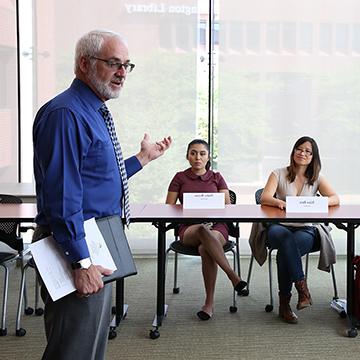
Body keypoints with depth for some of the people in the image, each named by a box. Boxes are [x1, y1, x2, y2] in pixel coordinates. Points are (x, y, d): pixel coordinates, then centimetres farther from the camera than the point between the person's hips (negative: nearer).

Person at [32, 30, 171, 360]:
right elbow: (62, 194, -24)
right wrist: (81, 262, -25)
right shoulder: (65, 114, -19)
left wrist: (143, 158, 25)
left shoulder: (95, 114, 13)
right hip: (77, 246, -10)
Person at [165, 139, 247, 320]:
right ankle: (232, 275, -42)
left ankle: (209, 302, -31)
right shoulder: (180, 178, 14)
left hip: (216, 225, 1)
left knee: (205, 248, -37)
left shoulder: (216, 178, 17)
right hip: (189, 228, 0)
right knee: (202, 230, -40)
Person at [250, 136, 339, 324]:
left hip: (306, 229, 1)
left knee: (286, 251, -34)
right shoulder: (279, 174, 10)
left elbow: (335, 198, 0)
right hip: (279, 227, -1)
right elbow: (264, 198, -4)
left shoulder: (316, 178, 15)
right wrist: (280, 203, -27)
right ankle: (302, 287, -37)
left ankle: (284, 302, -24)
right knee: (286, 238, -39)